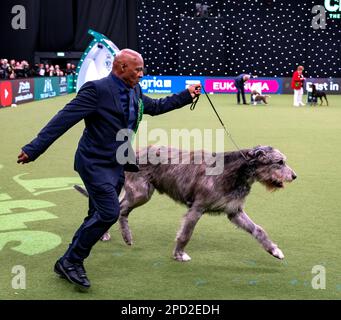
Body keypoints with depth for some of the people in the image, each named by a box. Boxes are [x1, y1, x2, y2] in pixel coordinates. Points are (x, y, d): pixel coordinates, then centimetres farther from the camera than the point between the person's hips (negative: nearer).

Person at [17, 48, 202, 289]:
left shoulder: (135, 91, 5)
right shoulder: (97, 89, -18)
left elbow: (155, 107, 25)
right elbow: (63, 119, -20)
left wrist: (187, 95, 19)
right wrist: (33, 150, -22)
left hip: (117, 165, 8)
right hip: (96, 163, -8)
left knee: (99, 216, 12)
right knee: (109, 212, -15)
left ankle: (69, 263, 27)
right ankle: (71, 261, 2)